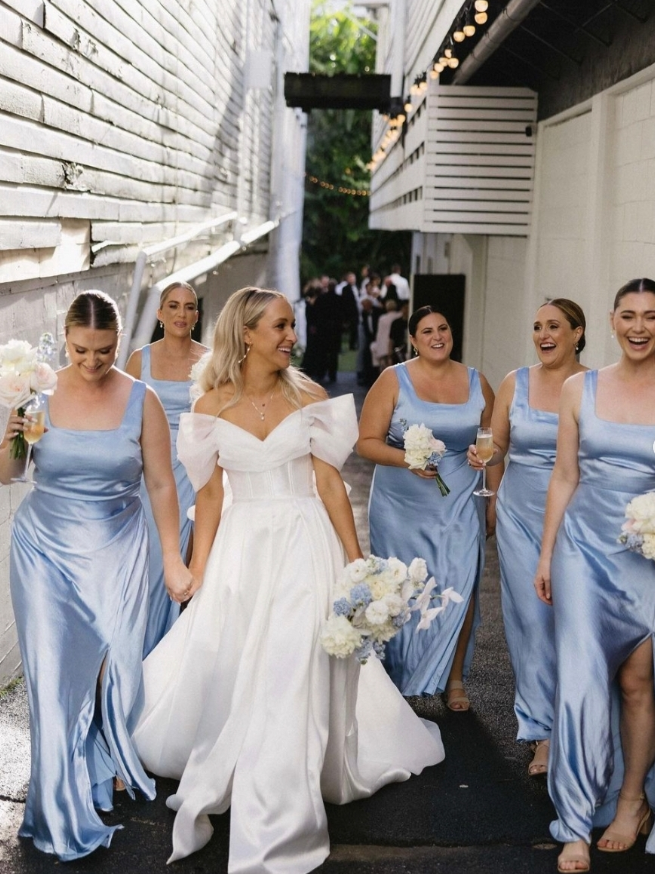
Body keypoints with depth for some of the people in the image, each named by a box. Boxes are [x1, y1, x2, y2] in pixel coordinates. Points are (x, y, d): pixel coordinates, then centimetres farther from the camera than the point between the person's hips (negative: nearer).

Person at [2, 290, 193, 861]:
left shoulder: (140, 400, -6)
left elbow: (161, 484, -2)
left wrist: (173, 560, -2)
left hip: (117, 551, 0)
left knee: (118, 664, 4)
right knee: (54, 671, -1)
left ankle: (116, 764, 35)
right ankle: (64, 807, 14)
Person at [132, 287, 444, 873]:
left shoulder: (309, 398, -1)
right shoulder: (212, 406, 1)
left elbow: (331, 485, -1)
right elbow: (210, 496, 5)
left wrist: (356, 561, -3)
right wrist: (197, 572, 3)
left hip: (304, 545, -1)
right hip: (241, 549, 1)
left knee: (292, 676, -3)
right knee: (225, 673, 2)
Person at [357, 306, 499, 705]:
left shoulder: (476, 382, 4)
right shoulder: (393, 380, -3)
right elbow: (367, 442, -7)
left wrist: (496, 498, 7)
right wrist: (406, 459, -23)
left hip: (459, 504, 1)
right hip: (401, 507, -1)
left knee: (459, 588, -6)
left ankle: (454, 678, 11)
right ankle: (399, 675, 26)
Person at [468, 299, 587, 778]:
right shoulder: (515, 382, 3)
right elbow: (497, 443, 7)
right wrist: (484, 455, -14)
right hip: (521, 512, 2)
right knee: (532, 619, 2)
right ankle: (542, 731, 13)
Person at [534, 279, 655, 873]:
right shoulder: (580, 388, 2)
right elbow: (564, 478, 7)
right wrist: (546, 555, 7)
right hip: (584, 549, 1)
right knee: (581, 679, -1)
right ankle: (576, 826, 11)